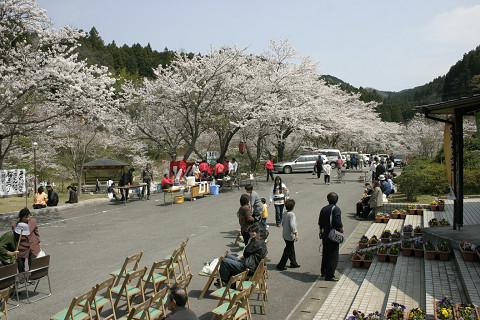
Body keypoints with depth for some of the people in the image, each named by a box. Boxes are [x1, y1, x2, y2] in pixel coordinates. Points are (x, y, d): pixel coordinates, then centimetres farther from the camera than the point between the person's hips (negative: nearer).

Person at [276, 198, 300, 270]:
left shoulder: (284, 213, 3)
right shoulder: (292, 214, -20)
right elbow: (292, 225, -29)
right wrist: (296, 234, -30)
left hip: (285, 235, 8)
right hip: (290, 236, -8)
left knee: (291, 250, 20)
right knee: (287, 251, 2)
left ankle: (293, 263, 31)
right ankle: (281, 265, 6)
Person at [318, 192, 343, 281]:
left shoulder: (323, 209, 8)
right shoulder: (336, 209, -13)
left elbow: (320, 223, 14)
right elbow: (337, 221, -23)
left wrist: (321, 231, 27)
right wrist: (342, 228, -7)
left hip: (325, 234, 7)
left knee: (325, 254, 19)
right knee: (333, 256, 0)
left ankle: (323, 272, 29)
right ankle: (329, 275, 2)